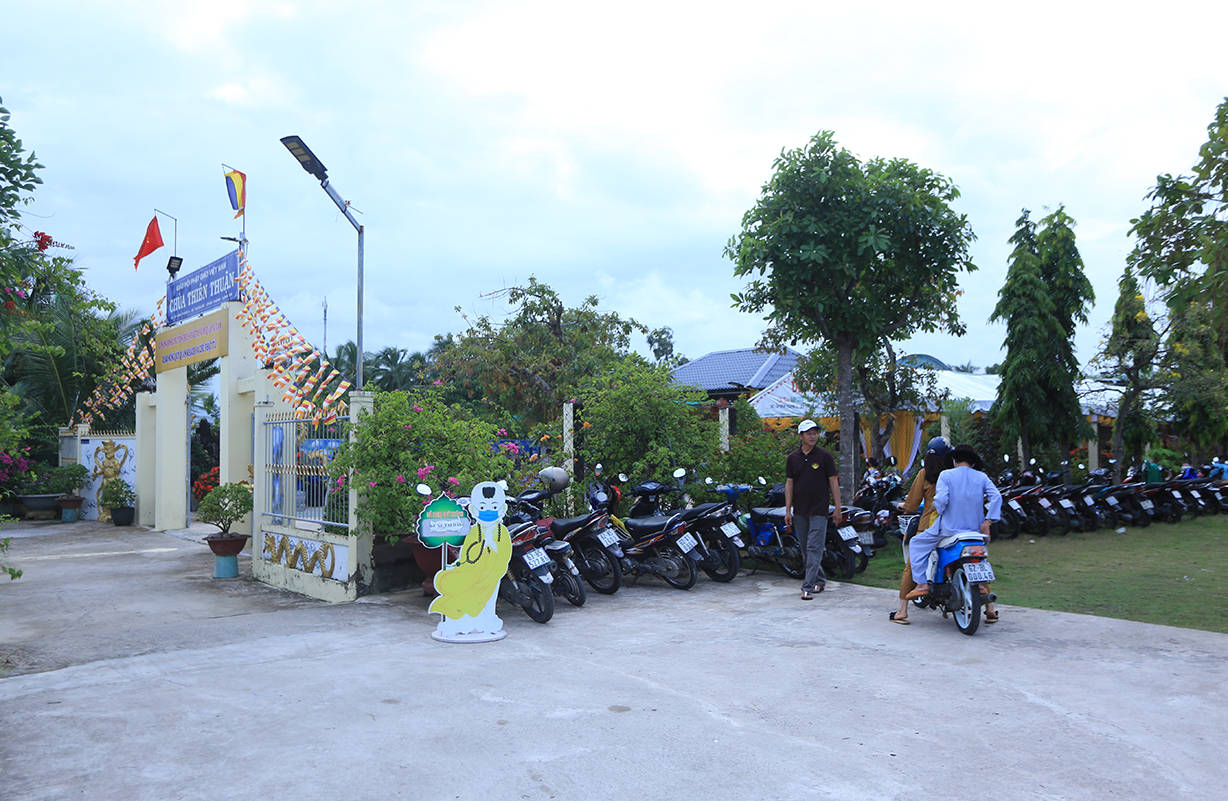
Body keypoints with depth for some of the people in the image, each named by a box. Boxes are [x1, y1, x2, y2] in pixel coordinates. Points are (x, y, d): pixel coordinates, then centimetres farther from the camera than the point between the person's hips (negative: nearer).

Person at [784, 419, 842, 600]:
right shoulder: (792, 458, 6)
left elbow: (833, 482, -1)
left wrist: (837, 508, -5)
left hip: (819, 510, -4)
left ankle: (808, 587, -8)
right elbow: (789, 484, 8)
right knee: (806, 549, 11)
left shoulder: (824, 456, -2)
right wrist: (788, 510, 3)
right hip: (799, 510, 4)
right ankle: (820, 580, 26)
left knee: (814, 548, -8)